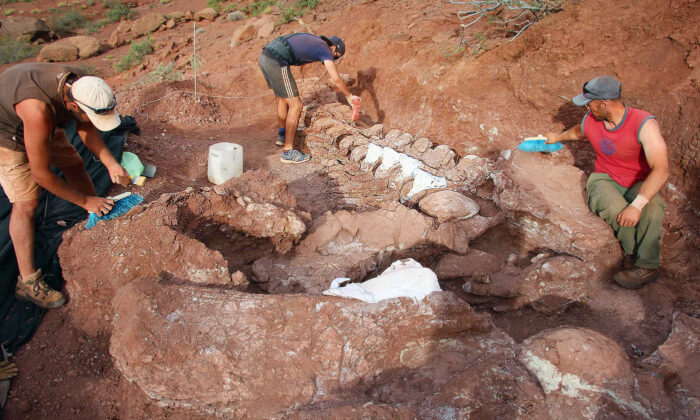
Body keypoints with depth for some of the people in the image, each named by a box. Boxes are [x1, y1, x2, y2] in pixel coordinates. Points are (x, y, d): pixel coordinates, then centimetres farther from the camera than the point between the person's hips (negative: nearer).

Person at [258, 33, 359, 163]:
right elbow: (336, 79, -7)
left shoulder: (311, 39, 27)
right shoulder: (325, 49, 2)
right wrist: (350, 96, 6)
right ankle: (288, 152, 1)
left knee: (281, 97, 28)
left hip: (264, 57, 9)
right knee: (295, 106, -2)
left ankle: (282, 135, 46)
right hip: (277, 63, -9)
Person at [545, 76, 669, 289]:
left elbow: (661, 170, -32)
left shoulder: (644, 124, -23)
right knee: (616, 208, -34)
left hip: (639, 184, -3)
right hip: (605, 179, 3)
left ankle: (647, 266, -22)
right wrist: (558, 137, 44)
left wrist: (637, 204, -42)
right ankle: (632, 251, -10)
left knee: (652, 208, -37)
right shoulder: (591, 120, -4)